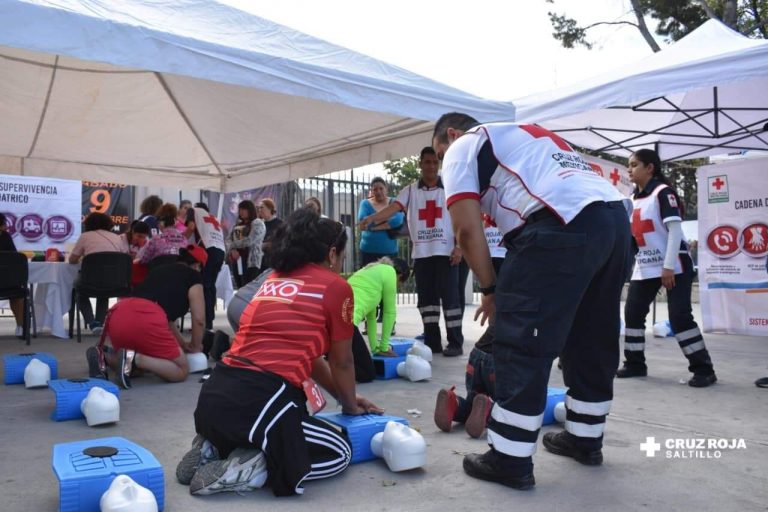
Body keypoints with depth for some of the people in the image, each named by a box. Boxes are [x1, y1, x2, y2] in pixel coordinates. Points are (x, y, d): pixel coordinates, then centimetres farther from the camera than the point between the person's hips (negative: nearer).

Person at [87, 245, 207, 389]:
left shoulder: (159, 269, 34)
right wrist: (195, 347, 27)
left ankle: (103, 357, 3)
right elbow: (199, 318, 9)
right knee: (182, 371, 8)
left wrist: (182, 343, 45)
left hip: (117, 317, 8)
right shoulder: (193, 276, 15)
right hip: (146, 319, -7)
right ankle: (134, 358, -15)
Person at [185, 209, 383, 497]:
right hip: (258, 401, -8)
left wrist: (344, 397, 35)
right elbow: (341, 362, 10)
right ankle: (246, 469, -3)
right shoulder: (336, 286, -1)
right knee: (339, 453, 15)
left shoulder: (274, 279, 19)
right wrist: (350, 404, 29)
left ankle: (214, 448, 13)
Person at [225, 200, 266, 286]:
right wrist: (232, 250, -10)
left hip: (252, 262, -7)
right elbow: (229, 239, 11)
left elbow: (249, 241, -14)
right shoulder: (238, 224, 20)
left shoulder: (258, 224, -2)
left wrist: (233, 245, -4)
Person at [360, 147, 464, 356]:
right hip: (421, 253, 3)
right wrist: (371, 218, -26)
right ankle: (432, 342, 14)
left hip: (445, 251, -3)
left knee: (450, 297, -3)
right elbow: (393, 207, -7)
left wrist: (458, 247, -8)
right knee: (426, 298, 6)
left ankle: (455, 343, 3)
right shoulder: (410, 190, 8)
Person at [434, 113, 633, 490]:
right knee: (591, 341, 18)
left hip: (565, 224, -9)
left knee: (520, 344, -1)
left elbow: (467, 229, 0)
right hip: (617, 217, 9)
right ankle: (585, 439, 32)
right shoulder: (526, 134, 37)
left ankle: (510, 460, 5)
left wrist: (491, 289, 10)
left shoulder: (462, 147, 14)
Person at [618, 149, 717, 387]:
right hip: (645, 267, 8)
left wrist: (668, 266, -23)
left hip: (674, 266, -8)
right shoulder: (633, 198, 12)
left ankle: (703, 369, 1)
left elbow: (675, 229, -18)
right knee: (632, 312, 4)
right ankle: (635, 363, 16)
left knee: (679, 316, -11)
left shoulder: (663, 192, -12)